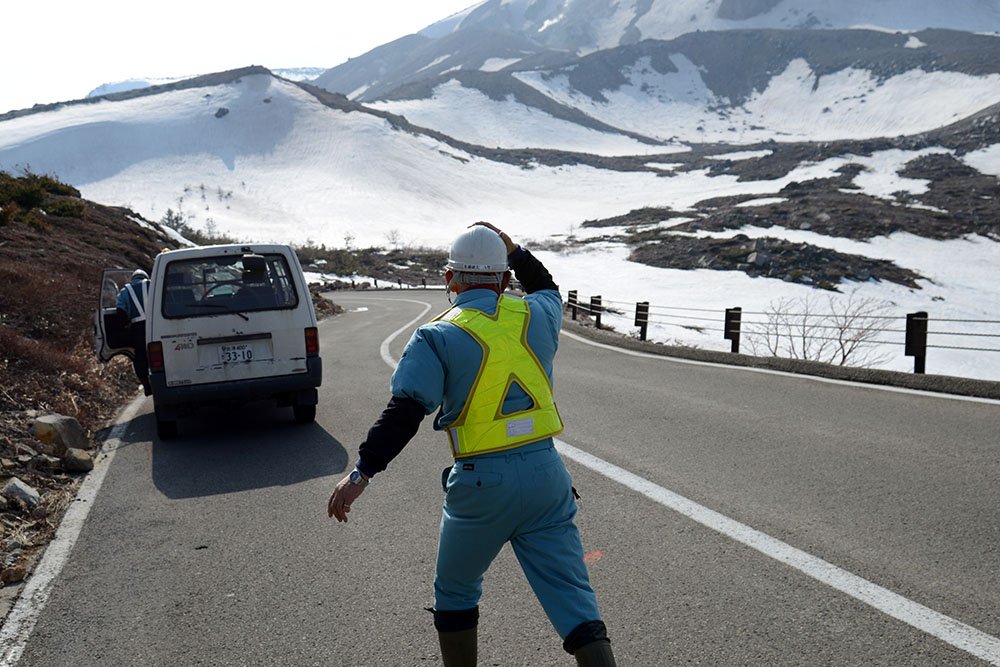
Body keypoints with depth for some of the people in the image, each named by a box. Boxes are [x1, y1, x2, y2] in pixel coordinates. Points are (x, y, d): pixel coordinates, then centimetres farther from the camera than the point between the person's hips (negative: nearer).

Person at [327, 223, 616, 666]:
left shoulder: (438, 336, -6)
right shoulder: (536, 315, 6)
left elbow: (404, 413, -16)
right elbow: (546, 288, 32)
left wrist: (362, 471, -16)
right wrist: (513, 250, 30)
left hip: (481, 484, -3)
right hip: (546, 474, 3)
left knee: (455, 592, 21)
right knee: (574, 601, 5)